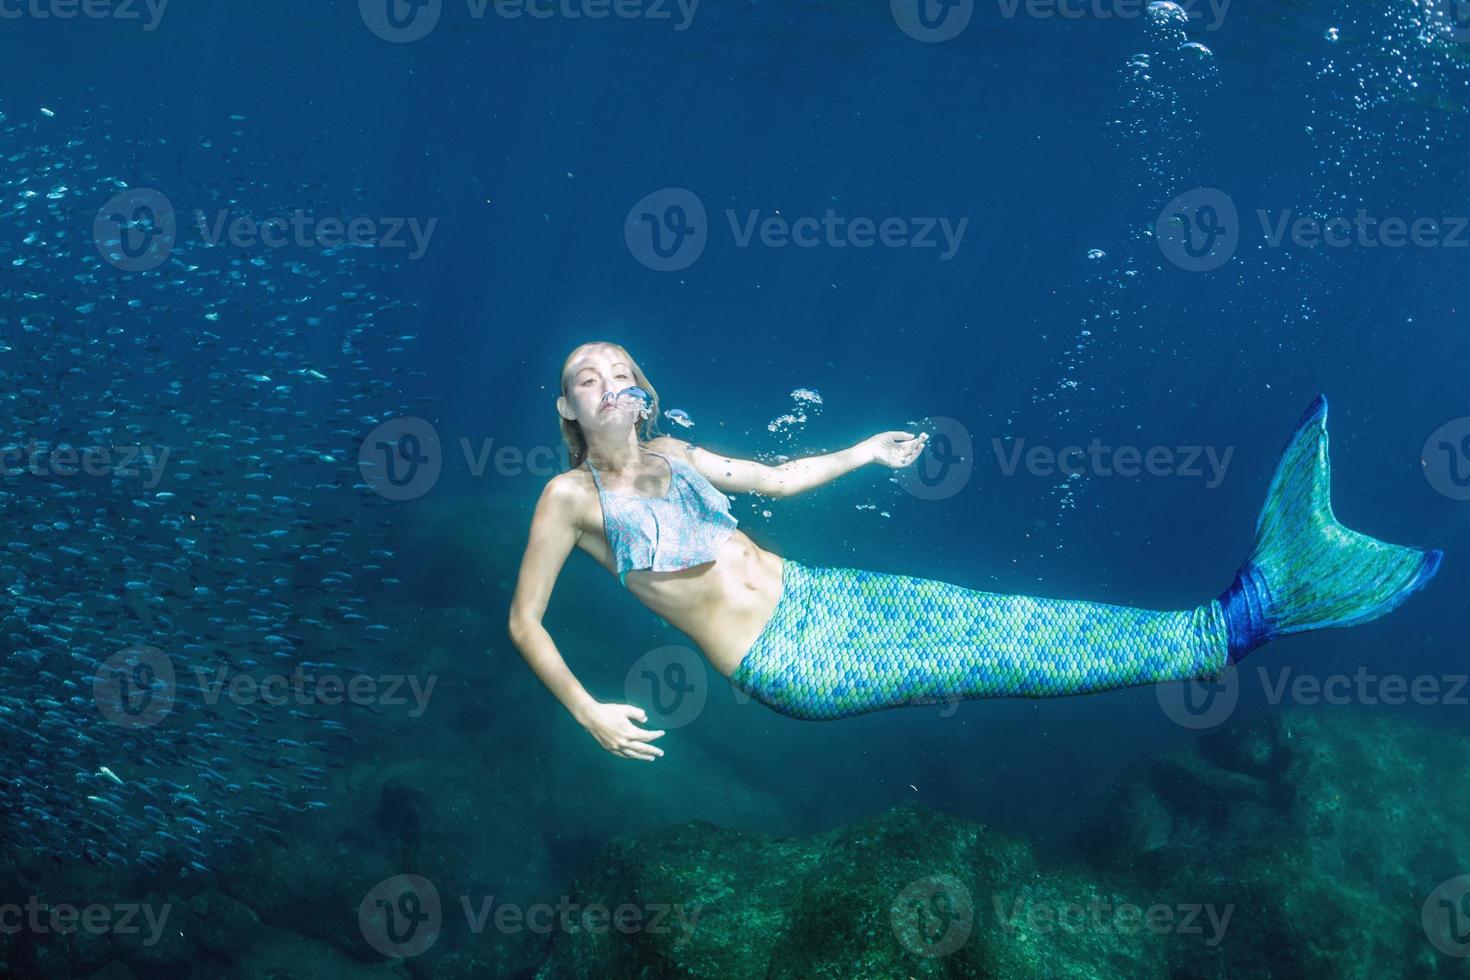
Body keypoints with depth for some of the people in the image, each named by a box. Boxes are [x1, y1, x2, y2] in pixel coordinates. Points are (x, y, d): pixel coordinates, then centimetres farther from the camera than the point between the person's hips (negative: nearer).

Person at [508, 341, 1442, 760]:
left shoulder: (670, 454, 11)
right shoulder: (570, 496, -6)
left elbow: (775, 478, 25)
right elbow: (525, 622, -4)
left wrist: (864, 452, 25)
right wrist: (588, 713, -11)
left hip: (817, 595, 6)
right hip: (779, 663, -6)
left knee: (1000, 622, -8)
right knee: (978, 659, -16)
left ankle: (1245, 609, -18)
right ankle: (1231, 626, -20)